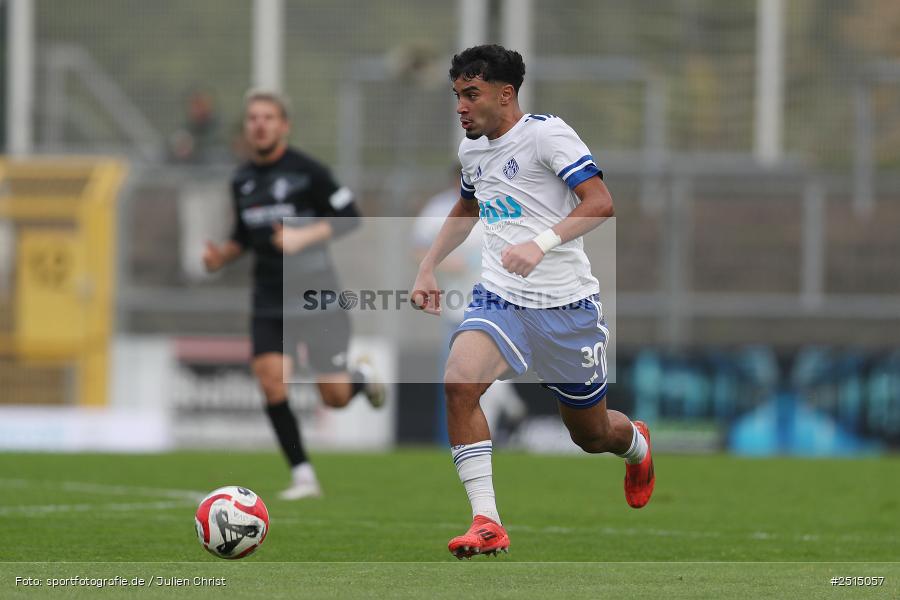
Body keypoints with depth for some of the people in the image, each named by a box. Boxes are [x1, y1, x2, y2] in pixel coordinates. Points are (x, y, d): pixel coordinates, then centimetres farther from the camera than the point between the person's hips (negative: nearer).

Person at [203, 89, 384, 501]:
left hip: (315, 293, -4)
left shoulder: (306, 171, -9)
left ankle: (361, 378, 35)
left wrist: (304, 236, -20)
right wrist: (221, 256, 2)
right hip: (269, 298, 5)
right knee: (271, 378, -14)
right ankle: (303, 476, -5)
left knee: (334, 396, -4)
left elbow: (350, 217, -7)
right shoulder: (242, 181, 9)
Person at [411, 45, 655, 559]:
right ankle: (487, 522, -25)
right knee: (459, 381, -26)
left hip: (565, 304, -5)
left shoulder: (545, 133, -11)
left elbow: (601, 203, -21)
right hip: (499, 299, 5)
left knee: (592, 434, 11)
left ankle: (636, 444, 51)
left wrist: (542, 243, -33)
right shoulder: (472, 151, 10)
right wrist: (428, 268, 20)